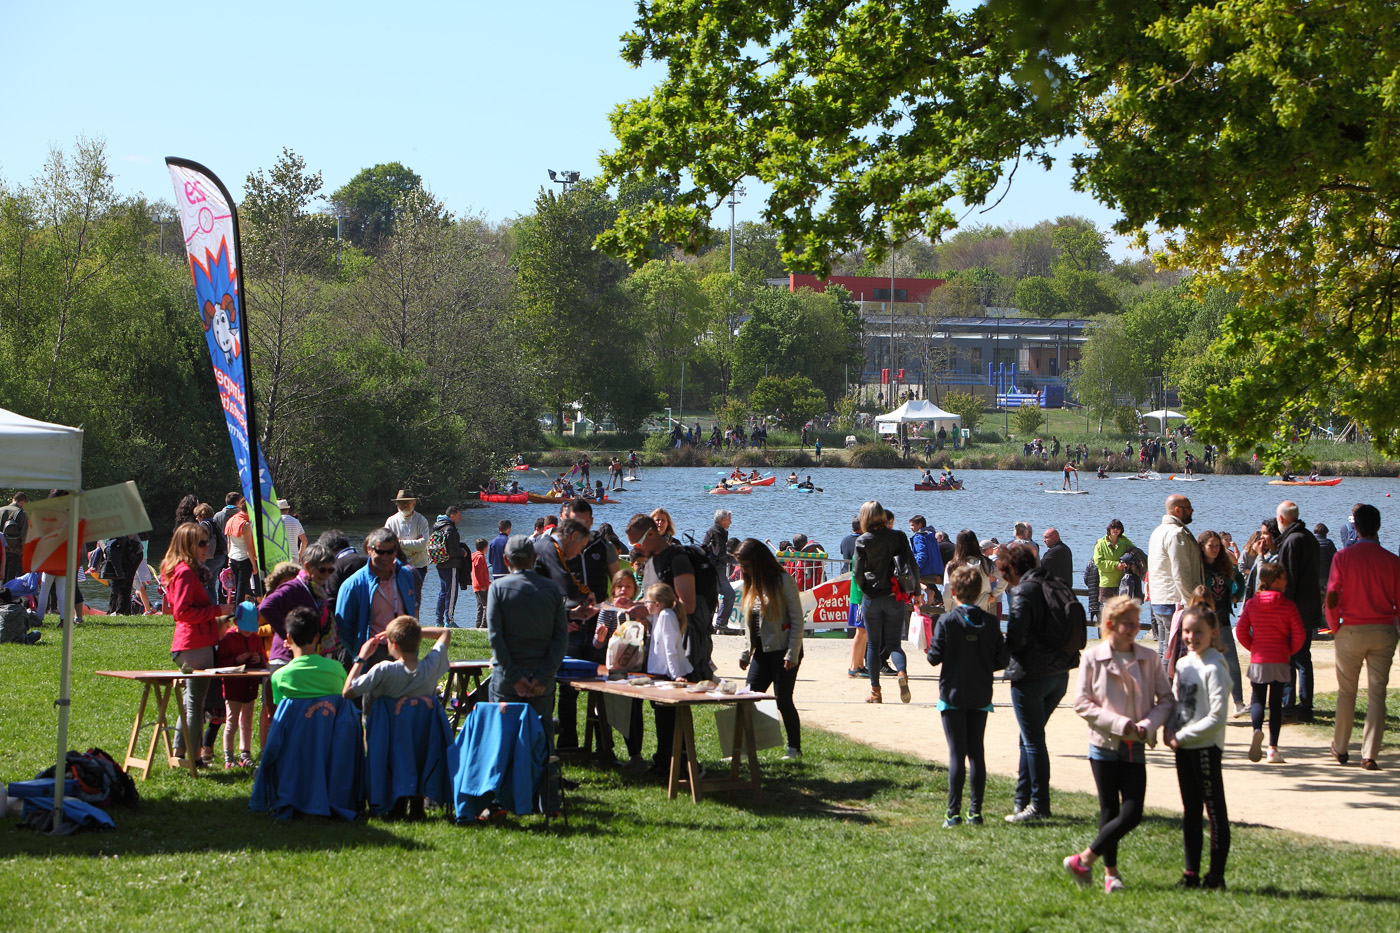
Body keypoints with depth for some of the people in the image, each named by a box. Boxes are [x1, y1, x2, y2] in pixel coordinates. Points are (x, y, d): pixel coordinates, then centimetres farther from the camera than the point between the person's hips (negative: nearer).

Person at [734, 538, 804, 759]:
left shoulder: (783, 581, -9)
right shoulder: (753, 584, 14)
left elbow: (797, 620, -11)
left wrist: (792, 654, -15)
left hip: (783, 650, -7)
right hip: (761, 651, 7)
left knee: (783, 700, -3)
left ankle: (794, 748, 10)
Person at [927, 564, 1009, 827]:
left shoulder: (946, 621, -12)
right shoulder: (991, 623, -3)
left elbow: (935, 657, -13)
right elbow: (1001, 660, -2)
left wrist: (931, 651, 9)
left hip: (953, 695, -3)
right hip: (981, 696, 3)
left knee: (957, 753, -1)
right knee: (977, 752, 10)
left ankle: (954, 813, -4)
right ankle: (975, 811, 10)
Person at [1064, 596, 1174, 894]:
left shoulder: (1148, 658, 3)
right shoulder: (1093, 658, -5)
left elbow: (1166, 698, 6)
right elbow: (1082, 703, -7)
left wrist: (1147, 725, -12)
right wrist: (1120, 724, -15)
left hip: (1135, 747, 3)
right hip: (1104, 745, -3)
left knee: (1132, 814, -5)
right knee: (1109, 811, 4)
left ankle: (1084, 860, 6)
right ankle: (1110, 872, 16)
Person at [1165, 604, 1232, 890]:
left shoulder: (1214, 669, -14)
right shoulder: (1183, 664, 9)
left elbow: (1217, 717, -18)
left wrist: (1182, 736, -15)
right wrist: (1170, 729, -1)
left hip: (1206, 747, -8)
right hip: (1184, 748, 8)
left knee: (1215, 811, 0)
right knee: (1190, 811, 13)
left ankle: (1216, 875, 4)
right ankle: (1191, 872, 20)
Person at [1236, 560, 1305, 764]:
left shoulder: (1251, 604, -1)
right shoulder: (1288, 605, -8)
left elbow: (1241, 632, -1)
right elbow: (1298, 634, -9)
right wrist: (1289, 651, 9)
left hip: (1258, 661, 1)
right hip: (1280, 661, -1)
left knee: (1257, 699, 13)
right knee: (1276, 702, 7)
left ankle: (1257, 729, -19)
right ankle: (1273, 748, 2)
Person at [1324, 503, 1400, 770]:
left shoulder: (1343, 557, -7)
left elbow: (1331, 598, -12)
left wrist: (1334, 627, 2)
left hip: (1351, 630, 0)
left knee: (1346, 692, 14)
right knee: (1377, 693, 3)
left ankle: (1340, 748, 24)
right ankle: (1370, 755, -2)